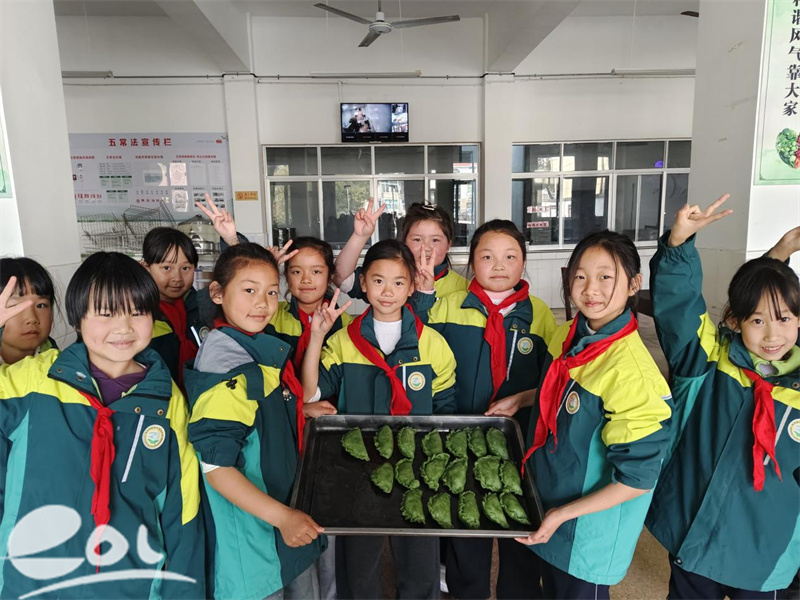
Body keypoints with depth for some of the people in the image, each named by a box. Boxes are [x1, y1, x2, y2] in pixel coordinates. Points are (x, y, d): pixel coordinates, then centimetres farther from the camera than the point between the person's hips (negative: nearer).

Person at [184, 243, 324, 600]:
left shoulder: (266, 348, 3)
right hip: (253, 539, -8)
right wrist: (280, 516, -27)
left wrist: (303, 410, 2)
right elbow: (215, 465, -25)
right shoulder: (224, 367, -22)